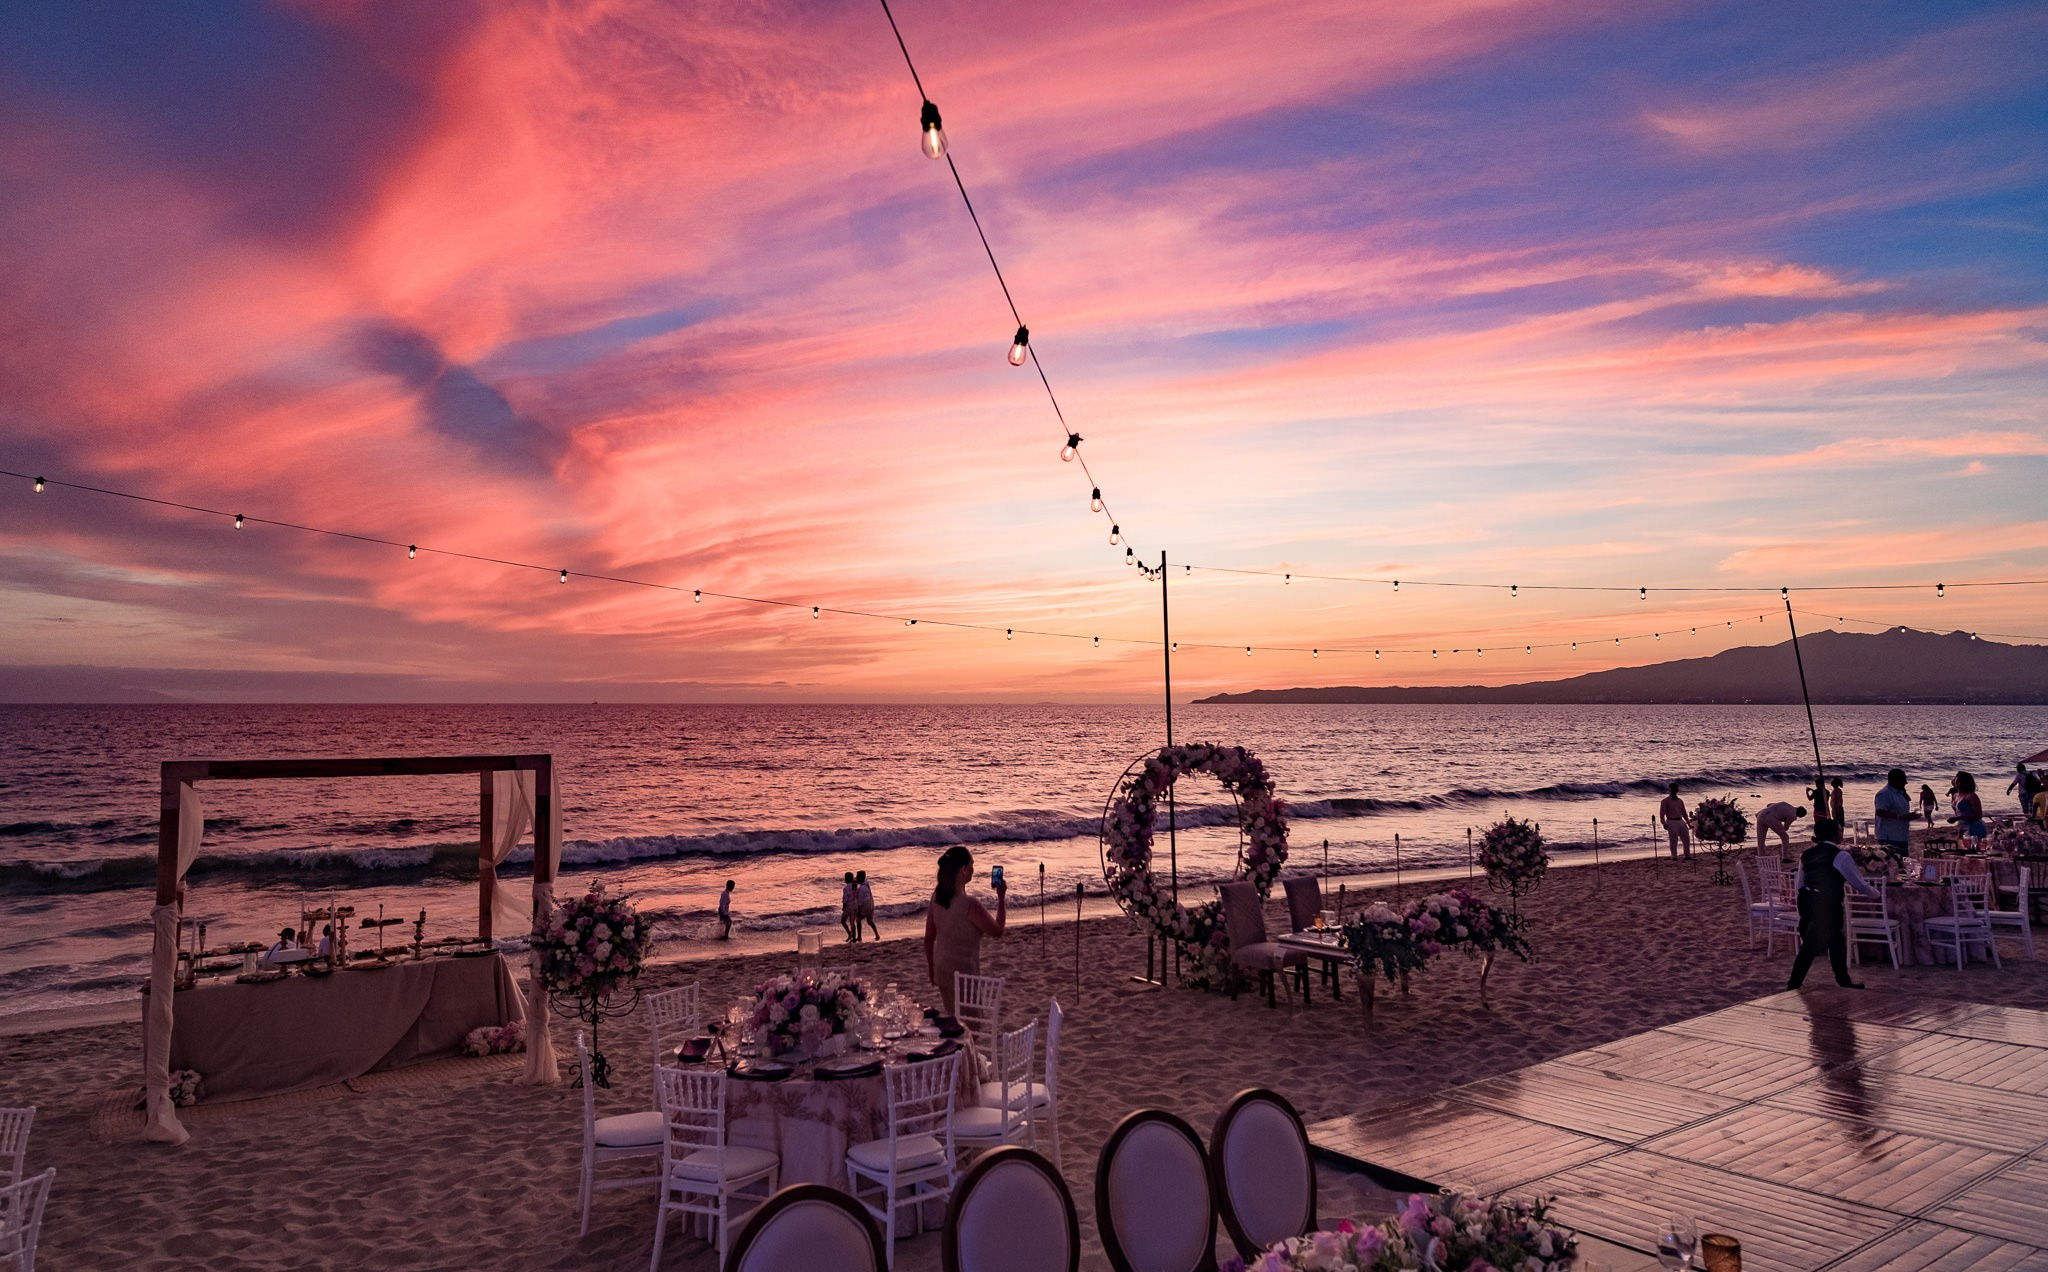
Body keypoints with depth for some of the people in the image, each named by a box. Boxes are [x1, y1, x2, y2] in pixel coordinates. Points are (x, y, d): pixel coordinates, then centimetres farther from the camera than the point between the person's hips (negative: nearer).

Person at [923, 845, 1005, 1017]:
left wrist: (931, 970, 16)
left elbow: (929, 938, 4)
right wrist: (1001, 898, -1)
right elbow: (997, 930, -11)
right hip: (964, 974, -7)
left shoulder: (937, 898, -5)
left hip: (942, 970, 7)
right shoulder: (969, 905, -26)